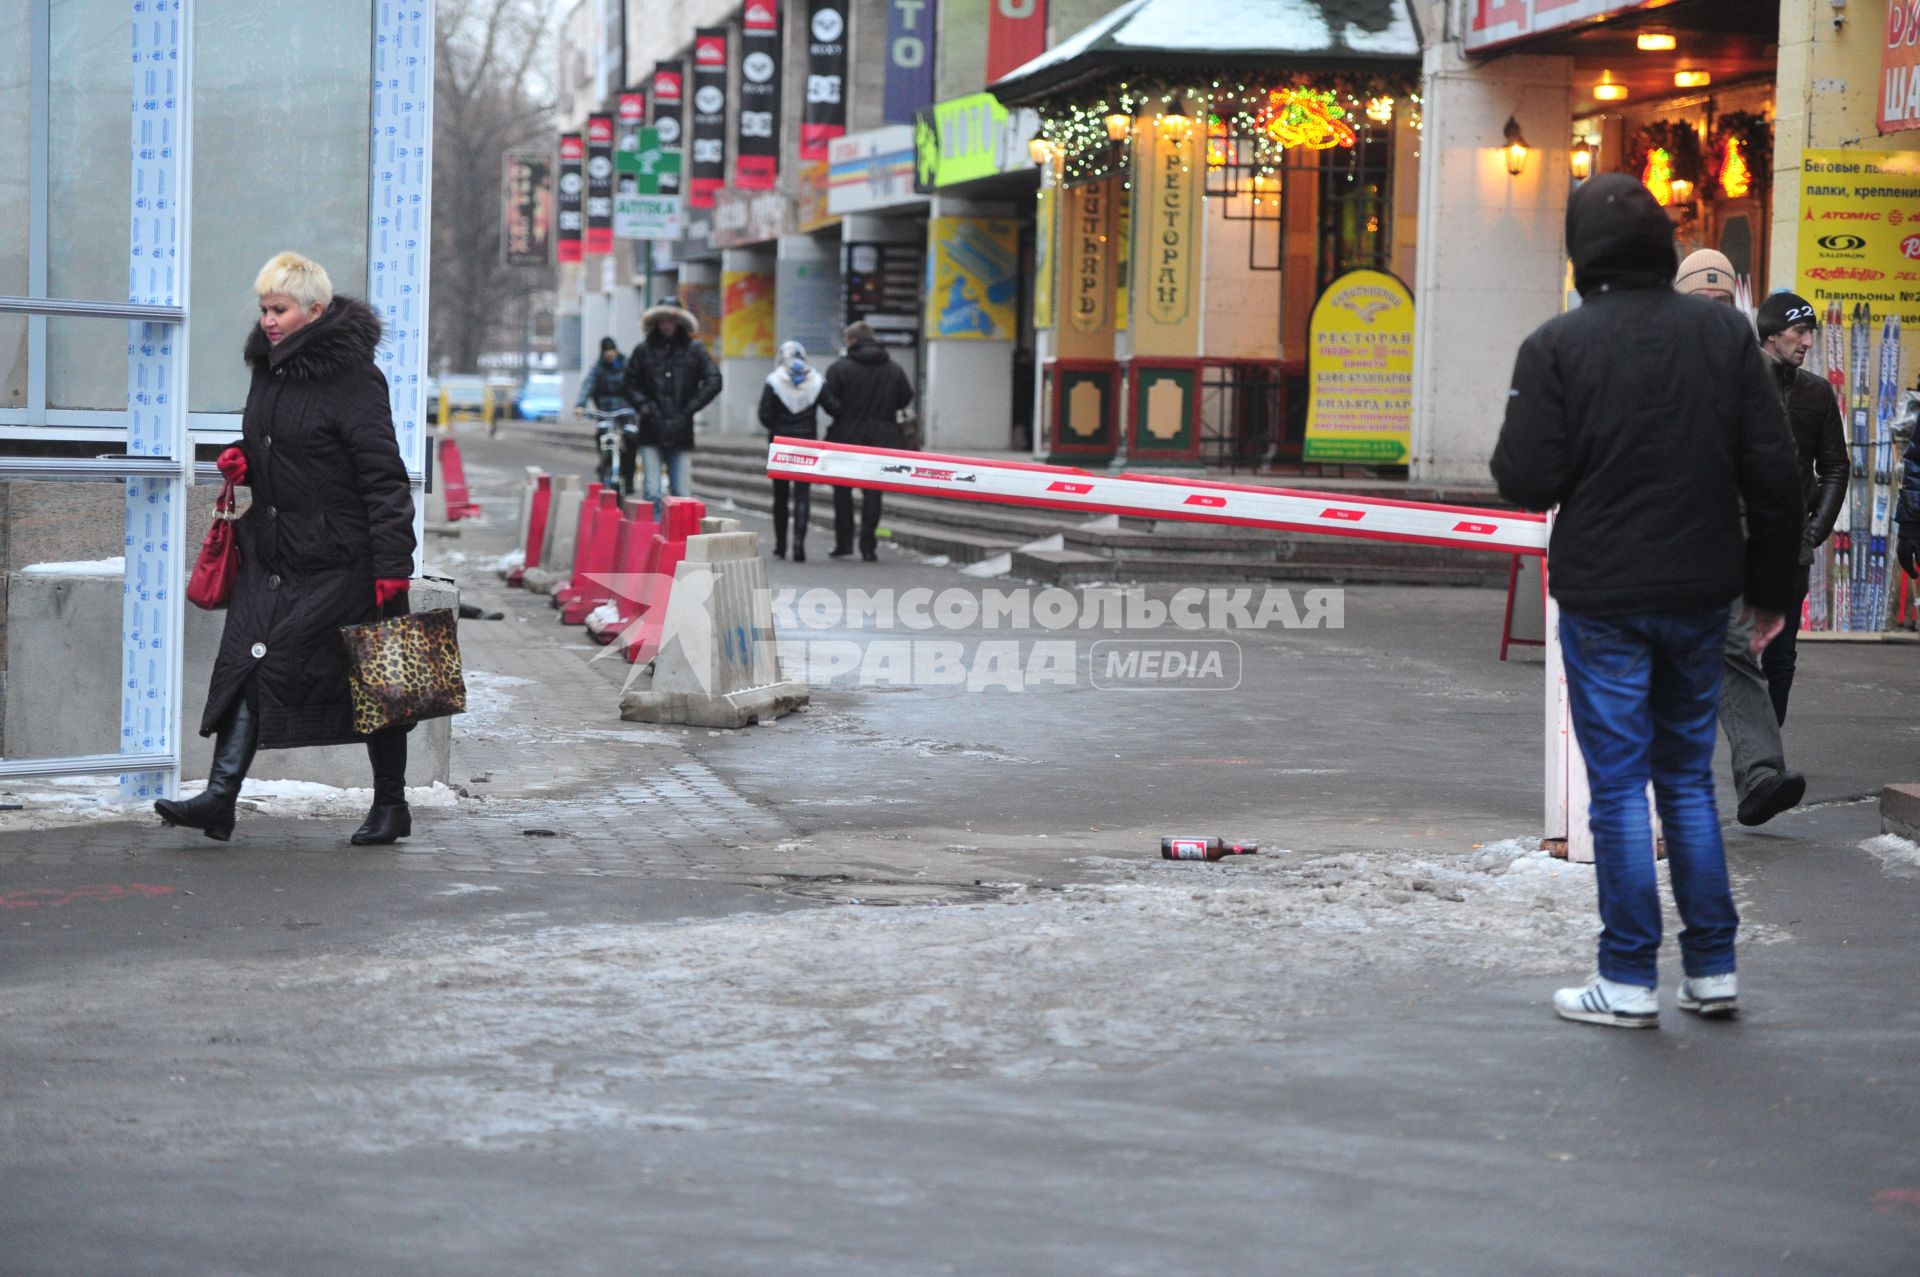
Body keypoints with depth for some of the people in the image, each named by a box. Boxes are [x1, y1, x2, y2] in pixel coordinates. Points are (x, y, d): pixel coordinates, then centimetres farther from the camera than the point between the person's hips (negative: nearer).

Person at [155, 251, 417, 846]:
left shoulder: (354, 379, -14)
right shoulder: (269, 368, 11)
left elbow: (384, 478, -17)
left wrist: (391, 564, -21)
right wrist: (243, 461, 5)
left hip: (342, 558, -7)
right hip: (273, 548, 8)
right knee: (249, 661, -3)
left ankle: (391, 803, 16)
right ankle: (220, 798, -6)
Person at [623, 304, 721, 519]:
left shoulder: (693, 350, 3)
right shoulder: (644, 350, 6)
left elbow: (713, 382, 1)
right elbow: (630, 386, 13)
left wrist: (688, 410, -2)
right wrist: (644, 406, -4)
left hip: (680, 434, 0)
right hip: (651, 434, 0)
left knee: (681, 493, 2)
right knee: (652, 493, -5)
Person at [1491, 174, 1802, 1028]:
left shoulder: (1557, 346, -10)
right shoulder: (1725, 333, 1)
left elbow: (1526, 482, -13)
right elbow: (1773, 473, 1)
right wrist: (1771, 586, 9)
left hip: (1604, 600, -4)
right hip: (1700, 596, 4)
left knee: (1619, 786, 2)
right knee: (1688, 779, 15)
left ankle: (1629, 981, 4)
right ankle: (1712, 970, 16)